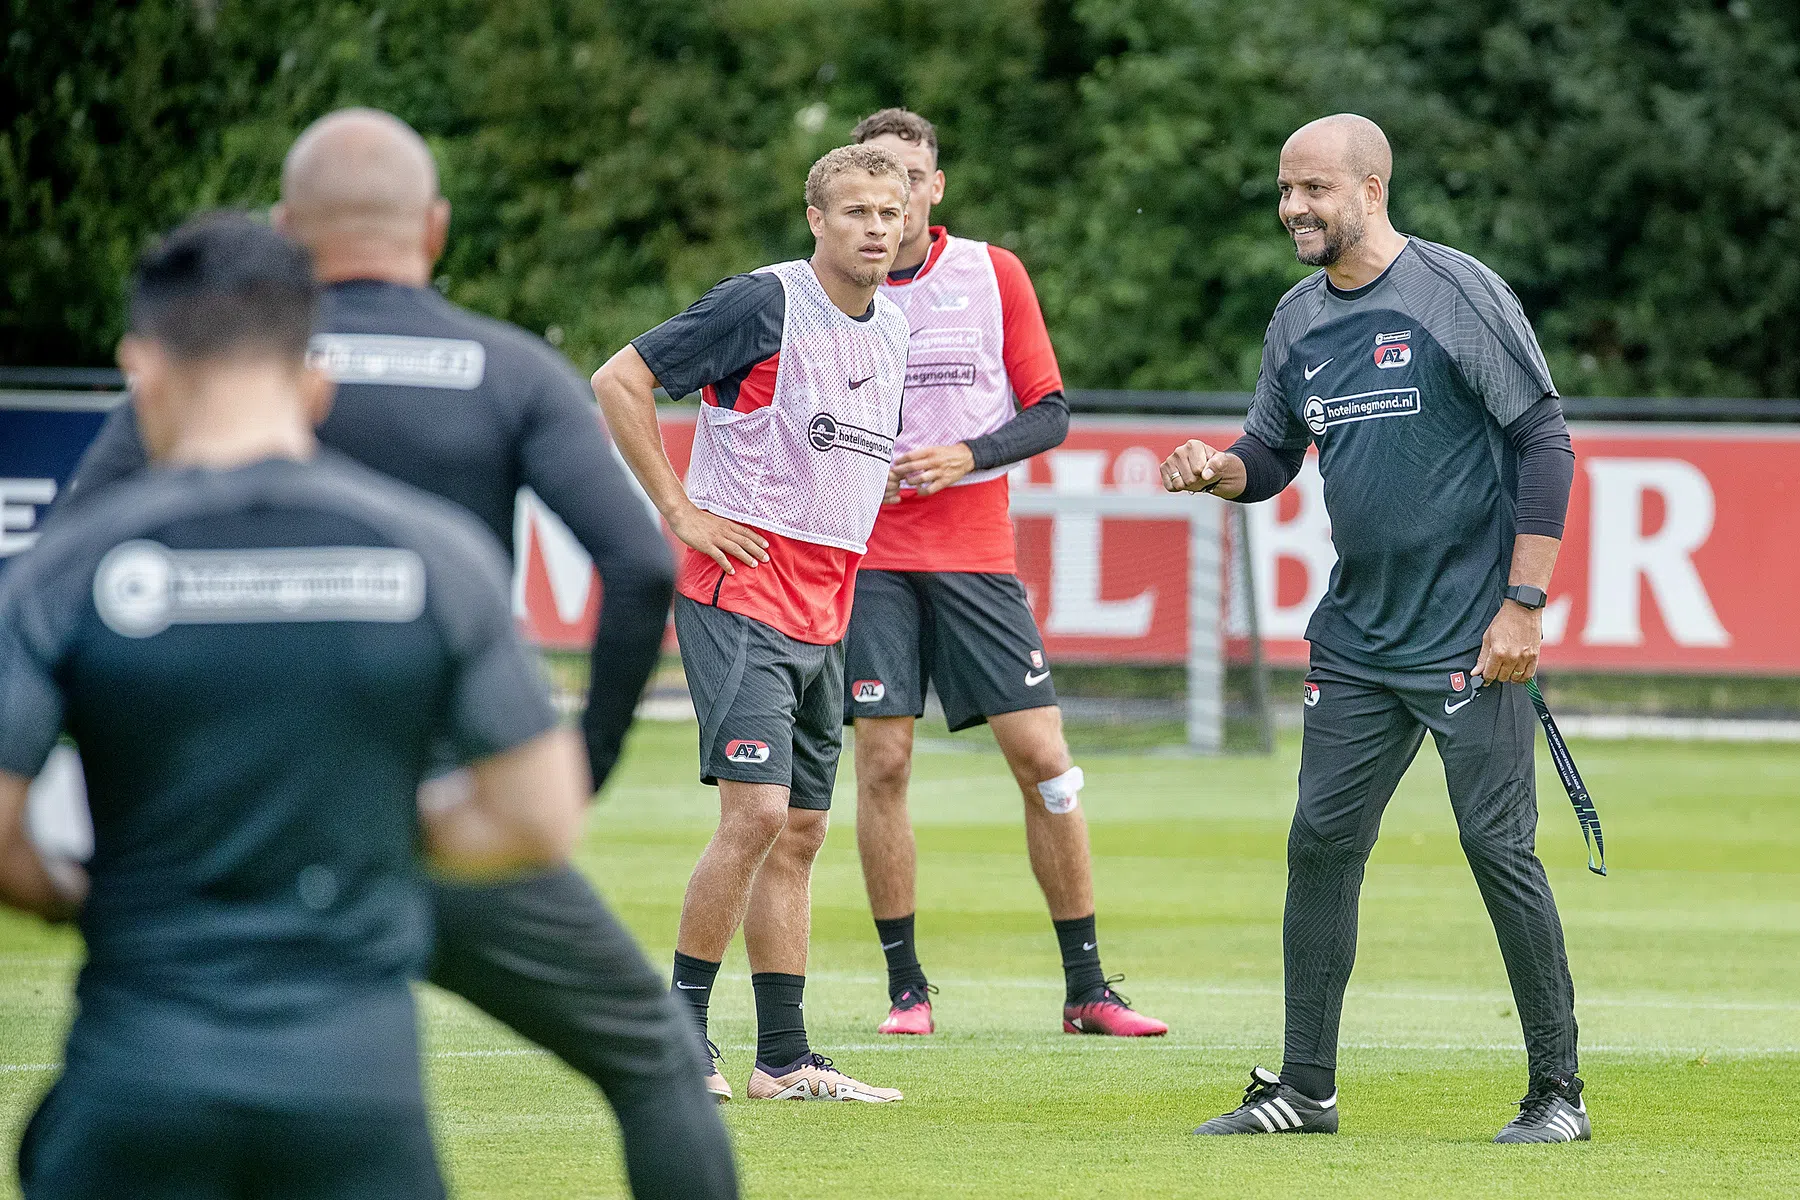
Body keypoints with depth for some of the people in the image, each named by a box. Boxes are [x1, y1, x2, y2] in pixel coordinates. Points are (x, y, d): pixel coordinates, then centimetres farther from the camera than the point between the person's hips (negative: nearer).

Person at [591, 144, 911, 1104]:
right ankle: (678, 1033, -7)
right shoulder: (764, 304, -10)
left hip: (825, 615, 8)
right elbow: (619, 382, -10)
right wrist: (679, 512, -12)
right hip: (741, 592, -8)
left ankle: (785, 1059, 11)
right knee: (757, 811, -17)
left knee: (799, 832, 8)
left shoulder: (891, 330, 13)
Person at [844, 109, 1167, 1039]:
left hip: (977, 555, 1)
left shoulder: (992, 273, 4)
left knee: (1043, 760, -4)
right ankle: (905, 987, 4)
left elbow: (1048, 412, 4)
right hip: (869, 554, 0)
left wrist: (966, 456, -12)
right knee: (882, 766, -6)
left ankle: (1085, 990, 3)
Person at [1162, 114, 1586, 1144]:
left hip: (1472, 636, -6)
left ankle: (1559, 1092, 2)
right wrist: (1219, 470, -5)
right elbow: (1273, 457, 20)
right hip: (1357, 639, 6)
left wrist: (1524, 603, -14)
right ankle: (1307, 1088, 13)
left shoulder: (1457, 293, -9)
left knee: (1499, 846, -6)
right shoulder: (1299, 321, 10)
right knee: (1322, 845, 5)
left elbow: (1545, 443, -9)